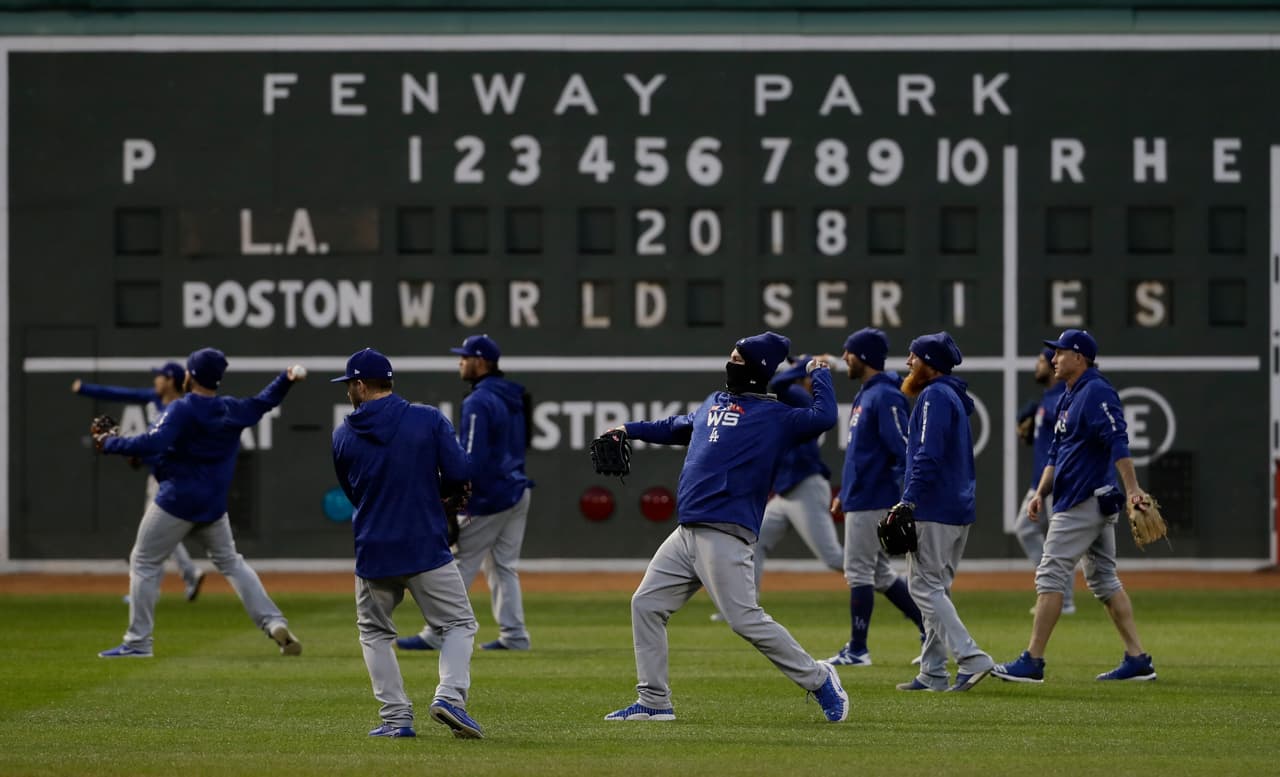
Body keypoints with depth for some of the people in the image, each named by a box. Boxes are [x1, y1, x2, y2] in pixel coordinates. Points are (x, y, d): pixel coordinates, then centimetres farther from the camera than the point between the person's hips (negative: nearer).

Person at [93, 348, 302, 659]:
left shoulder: (181, 409, -14)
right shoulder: (233, 410, 6)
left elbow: (152, 444, -26)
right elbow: (263, 403, 25)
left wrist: (110, 444, -18)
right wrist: (287, 379, 37)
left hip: (178, 500, -7)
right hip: (214, 504, 7)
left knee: (144, 563, 4)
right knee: (230, 562, 19)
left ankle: (138, 642, 1)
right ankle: (275, 624, 5)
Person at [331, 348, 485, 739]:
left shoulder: (343, 436, 1)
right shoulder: (430, 420, -7)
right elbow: (460, 474, -10)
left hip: (372, 552, 2)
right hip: (427, 546, -2)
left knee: (374, 632, 19)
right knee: (459, 623, 10)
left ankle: (396, 717, 8)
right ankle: (450, 695, -14)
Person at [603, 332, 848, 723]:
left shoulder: (775, 416, -1)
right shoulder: (713, 403, 21)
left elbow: (823, 416, -17)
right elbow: (675, 428, 40)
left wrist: (820, 374, -4)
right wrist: (629, 429, 38)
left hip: (725, 536, -8)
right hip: (687, 535, 8)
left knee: (746, 619, -13)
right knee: (646, 604, 7)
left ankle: (819, 680, 2)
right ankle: (654, 702, 13)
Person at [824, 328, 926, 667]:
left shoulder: (885, 396, -15)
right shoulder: (865, 395, 16)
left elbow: (905, 450, -21)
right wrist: (844, 493, 23)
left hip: (871, 500, -10)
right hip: (859, 498, 10)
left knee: (858, 571, -6)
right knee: (879, 572, 14)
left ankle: (857, 651, -1)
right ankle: (929, 627, 17)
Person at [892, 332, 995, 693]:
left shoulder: (935, 396, -11)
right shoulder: (954, 396, 20)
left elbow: (928, 454, -21)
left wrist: (908, 501, -24)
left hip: (933, 510, -10)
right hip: (960, 510, 10)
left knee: (925, 586, -10)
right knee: (936, 588, 13)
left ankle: (971, 659, -20)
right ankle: (932, 673, 14)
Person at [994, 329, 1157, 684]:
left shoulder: (1096, 392, -14)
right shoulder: (1068, 398, 18)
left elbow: (1118, 441, -25)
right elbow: (1057, 452, 23)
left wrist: (1132, 488, -34)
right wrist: (1041, 493, 11)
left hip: (1084, 503, -11)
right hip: (1097, 505, 11)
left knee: (1051, 575, -9)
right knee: (1103, 578, 11)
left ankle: (1033, 661, -9)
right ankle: (1137, 659, 10)